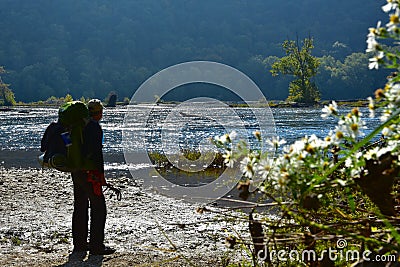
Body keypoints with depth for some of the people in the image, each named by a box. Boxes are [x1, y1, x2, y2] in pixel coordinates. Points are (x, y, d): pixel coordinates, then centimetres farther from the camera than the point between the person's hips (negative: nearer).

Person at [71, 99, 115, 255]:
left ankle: (79, 243, 23)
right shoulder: (94, 127, -14)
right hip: (89, 172, -9)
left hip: (76, 171, 9)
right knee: (98, 208, -3)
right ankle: (96, 246, -4)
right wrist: (101, 174, -16)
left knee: (80, 207, 16)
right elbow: (96, 152, -20)